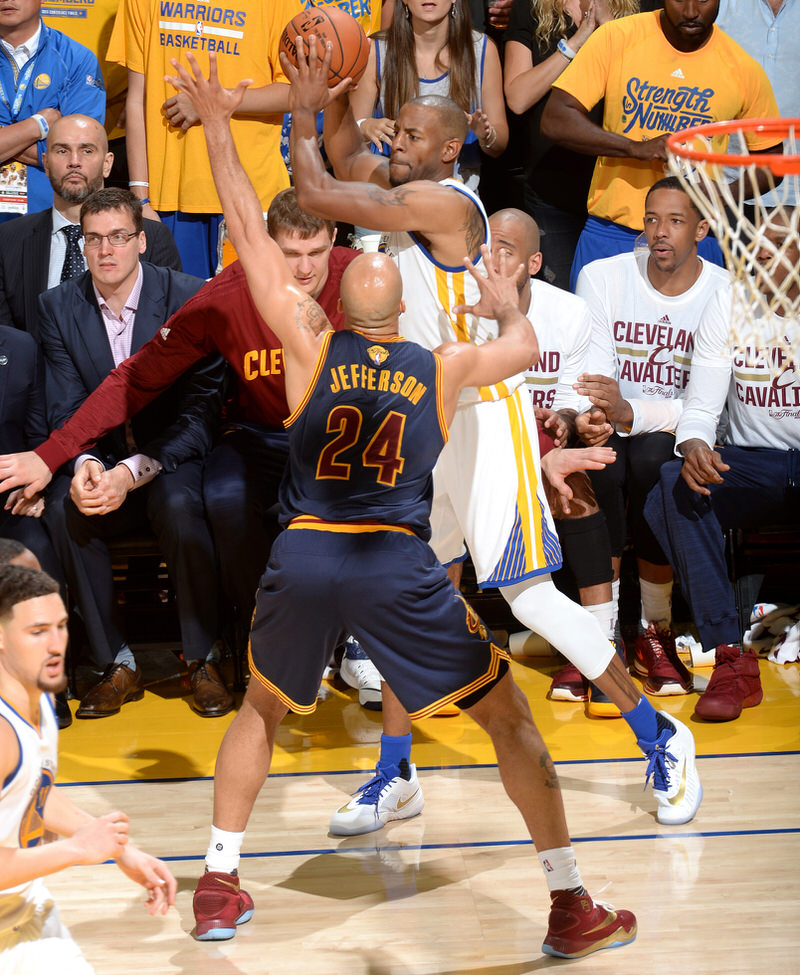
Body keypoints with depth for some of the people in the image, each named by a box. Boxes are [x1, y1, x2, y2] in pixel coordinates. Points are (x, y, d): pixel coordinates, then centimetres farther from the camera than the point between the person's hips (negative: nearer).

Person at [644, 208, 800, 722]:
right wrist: (694, 444, -24)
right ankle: (731, 661, -29)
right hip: (750, 462, 2)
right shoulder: (728, 304, 3)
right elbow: (701, 405, -1)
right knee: (673, 485, -29)